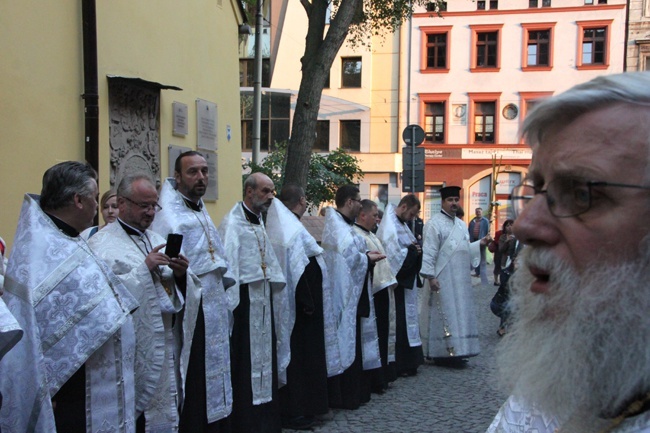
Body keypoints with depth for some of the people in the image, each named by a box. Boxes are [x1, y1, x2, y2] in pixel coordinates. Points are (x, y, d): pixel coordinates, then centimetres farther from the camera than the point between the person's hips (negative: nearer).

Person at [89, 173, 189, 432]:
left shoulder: (158, 241, 15)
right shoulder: (102, 244, -6)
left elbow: (177, 293, 15)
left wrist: (180, 274, -5)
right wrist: (145, 268, -19)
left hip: (164, 349, 7)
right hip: (131, 353, -6)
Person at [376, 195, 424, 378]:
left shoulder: (402, 223, 11)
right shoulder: (390, 226, -19)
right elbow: (394, 255, -25)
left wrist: (416, 247, -3)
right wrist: (414, 250, -14)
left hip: (407, 280, 10)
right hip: (399, 280, -10)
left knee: (408, 319, 16)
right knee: (402, 321, -3)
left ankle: (409, 361, 26)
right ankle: (402, 365, 7)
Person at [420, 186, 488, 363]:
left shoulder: (461, 225, 15)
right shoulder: (434, 224, -9)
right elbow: (429, 252, -14)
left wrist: (480, 243, 4)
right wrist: (430, 276, -20)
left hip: (460, 279, 8)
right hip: (442, 279, -7)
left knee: (459, 314, 10)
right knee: (443, 315, -3)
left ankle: (454, 352, 18)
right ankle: (442, 352, 5)